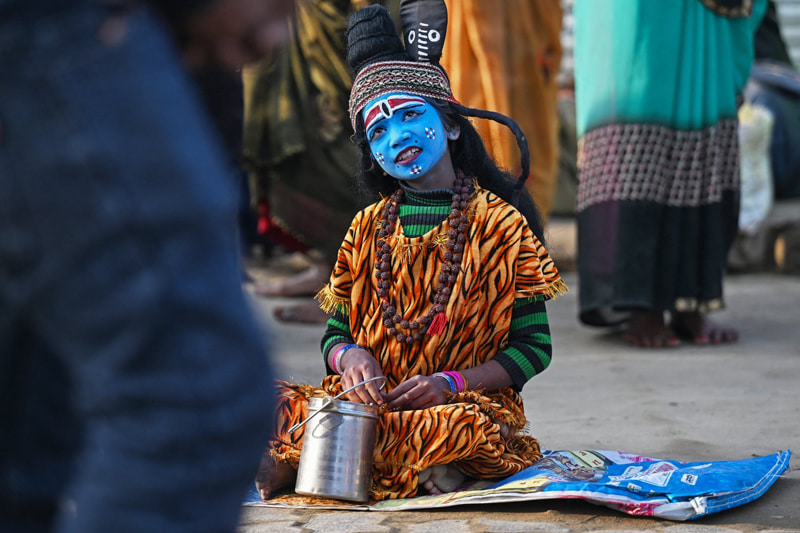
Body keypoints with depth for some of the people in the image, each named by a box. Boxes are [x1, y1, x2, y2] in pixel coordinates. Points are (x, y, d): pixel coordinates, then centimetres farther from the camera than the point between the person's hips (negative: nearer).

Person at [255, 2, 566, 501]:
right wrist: (349, 356, -11)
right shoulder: (367, 229, 14)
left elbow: (535, 347, 0)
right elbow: (334, 333, 14)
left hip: (468, 400, -2)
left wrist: (449, 382, -15)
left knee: (465, 424, -39)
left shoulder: (499, 223, 2)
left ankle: (291, 462, -25)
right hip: (368, 399, 2)